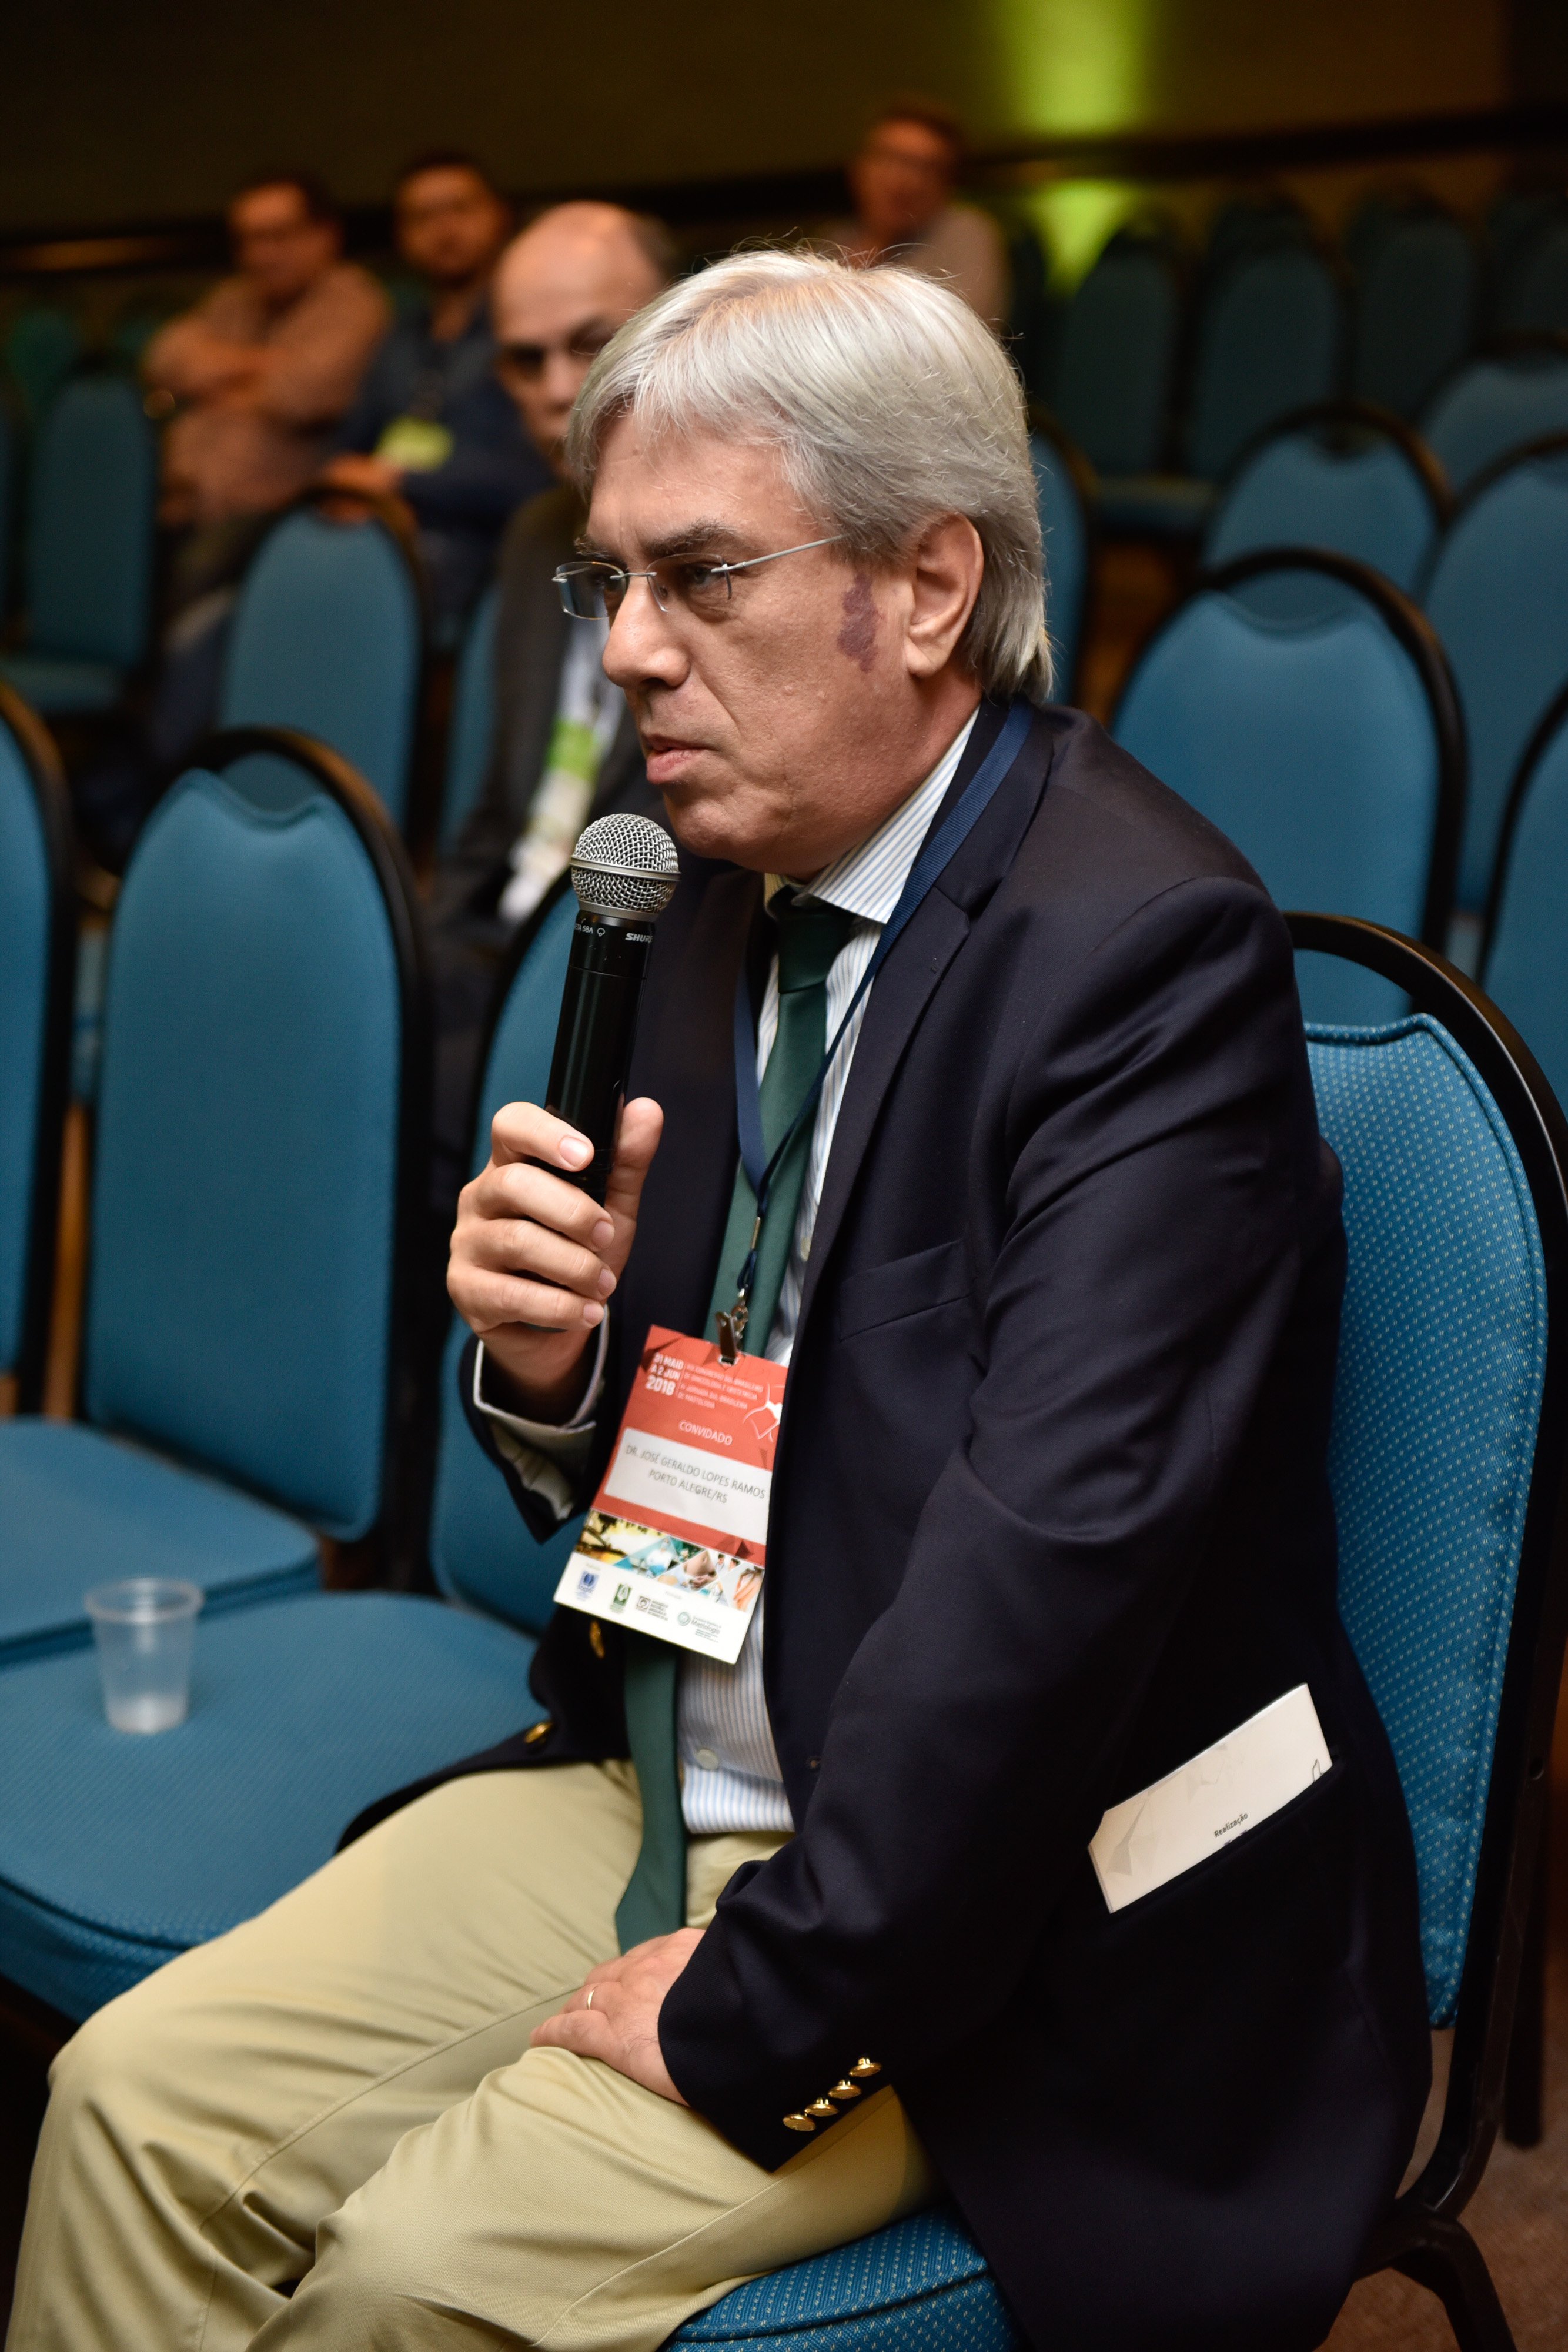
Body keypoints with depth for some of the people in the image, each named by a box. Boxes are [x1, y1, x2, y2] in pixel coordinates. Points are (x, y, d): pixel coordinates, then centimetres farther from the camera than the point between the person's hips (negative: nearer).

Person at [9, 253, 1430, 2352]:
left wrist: (766, 2004, -20)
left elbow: (1059, 1550, -27)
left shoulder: (1145, 944, -20)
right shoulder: (731, 888, 6)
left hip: (1018, 1929, -7)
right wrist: (545, 1365, -11)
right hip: (668, 1785, 7)